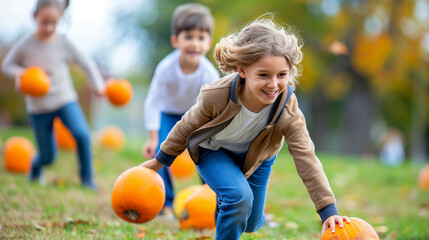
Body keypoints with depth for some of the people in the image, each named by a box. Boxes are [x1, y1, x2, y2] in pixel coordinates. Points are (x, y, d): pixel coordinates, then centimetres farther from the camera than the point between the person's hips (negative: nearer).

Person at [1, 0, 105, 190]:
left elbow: (85, 63, 2)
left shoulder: (63, 43, -7)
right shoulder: (25, 46, -9)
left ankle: (87, 177, -5)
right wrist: (18, 72, -16)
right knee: (47, 156, 5)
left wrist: (97, 84, -8)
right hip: (38, 106, 0)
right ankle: (35, 168, 43)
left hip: (64, 99, 0)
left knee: (81, 133, -26)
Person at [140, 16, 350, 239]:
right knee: (239, 197, -30)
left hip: (256, 158, 3)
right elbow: (188, 126, -18)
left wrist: (329, 211, -37)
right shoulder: (217, 96, -38)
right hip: (214, 151, -3)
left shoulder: (288, 111, -34)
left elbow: (307, 160, -32)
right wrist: (160, 160, -4)